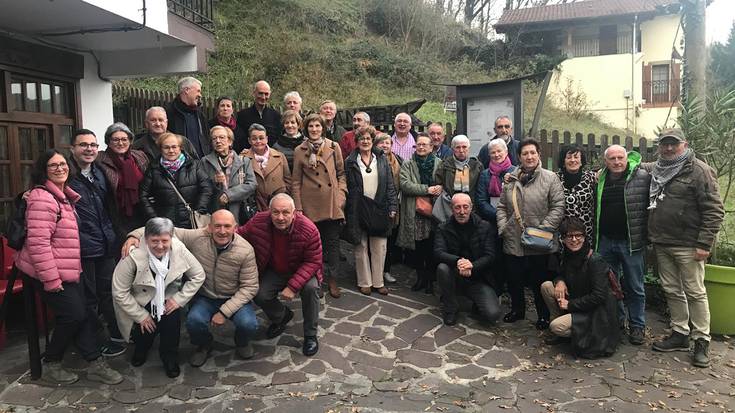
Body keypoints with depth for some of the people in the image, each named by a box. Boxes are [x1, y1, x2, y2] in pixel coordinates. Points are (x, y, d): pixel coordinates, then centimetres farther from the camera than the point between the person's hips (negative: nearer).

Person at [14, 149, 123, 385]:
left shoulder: (64, 196, 15)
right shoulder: (42, 198, -18)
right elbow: (38, 242, -24)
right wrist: (51, 279, -24)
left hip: (67, 271, 10)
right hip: (50, 273, -9)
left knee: (84, 315, 8)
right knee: (73, 316, -5)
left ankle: (95, 365, 17)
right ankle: (50, 366, 16)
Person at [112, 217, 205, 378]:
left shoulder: (179, 250, -19)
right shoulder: (133, 256, -25)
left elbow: (198, 275, -6)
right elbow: (119, 292, -17)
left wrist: (179, 299, -12)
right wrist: (141, 315, -13)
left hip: (168, 300, 1)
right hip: (141, 303, -1)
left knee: (173, 316, -24)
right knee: (144, 333, -17)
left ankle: (169, 358, 3)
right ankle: (141, 350, 22)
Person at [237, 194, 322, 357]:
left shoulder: (308, 229, -30)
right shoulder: (258, 222, -22)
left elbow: (313, 262, -23)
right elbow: (239, 234, -2)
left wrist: (293, 286, -32)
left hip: (301, 271, -3)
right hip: (273, 271, 3)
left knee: (310, 288, -31)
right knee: (259, 295, -19)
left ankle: (310, 335, -8)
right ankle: (281, 316, 18)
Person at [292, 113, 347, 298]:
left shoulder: (334, 147, 5)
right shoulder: (299, 151, 2)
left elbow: (341, 173, 10)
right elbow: (295, 182, 3)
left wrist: (341, 194, -2)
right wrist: (298, 207, -2)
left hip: (332, 203, 1)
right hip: (311, 204, -1)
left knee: (333, 242, 5)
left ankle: (332, 280, 17)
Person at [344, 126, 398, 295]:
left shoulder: (382, 159, 8)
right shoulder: (350, 162, 3)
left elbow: (390, 185, 6)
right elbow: (347, 187, 1)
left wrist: (392, 207, -1)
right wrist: (348, 210, -4)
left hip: (379, 208, 2)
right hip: (358, 209, -1)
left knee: (379, 247, 4)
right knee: (361, 247, 5)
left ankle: (378, 282, 16)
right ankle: (364, 282, 17)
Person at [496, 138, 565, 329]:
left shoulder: (550, 178, -5)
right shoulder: (511, 179, 8)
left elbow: (558, 208, -9)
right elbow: (502, 207, 12)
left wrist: (543, 229, -16)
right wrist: (503, 227, -1)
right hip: (513, 242, 4)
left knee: (540, 282, 9)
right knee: (514, 280, 16)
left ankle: (543, 315, 28)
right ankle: (517, 310, 38)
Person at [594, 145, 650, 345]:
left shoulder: (643, 177, -6)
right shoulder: (599, 180, 7)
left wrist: (646, 235, -12)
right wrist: (593, 238, 10)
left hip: (631, 242, -4)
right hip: (605, 241, 4)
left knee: (634, 287, 7)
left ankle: (637, 326, 21)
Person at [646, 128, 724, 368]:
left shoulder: (700, 171, -8)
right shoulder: (656, 170, 11)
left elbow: (714, 211, -11)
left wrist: (704, 244, -16)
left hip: (687, 246, -6)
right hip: (661, 244, 6)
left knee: (695, 292, 1)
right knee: (672, 290, 13)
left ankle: (701, 341, 11)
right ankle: (680, 334, 24)